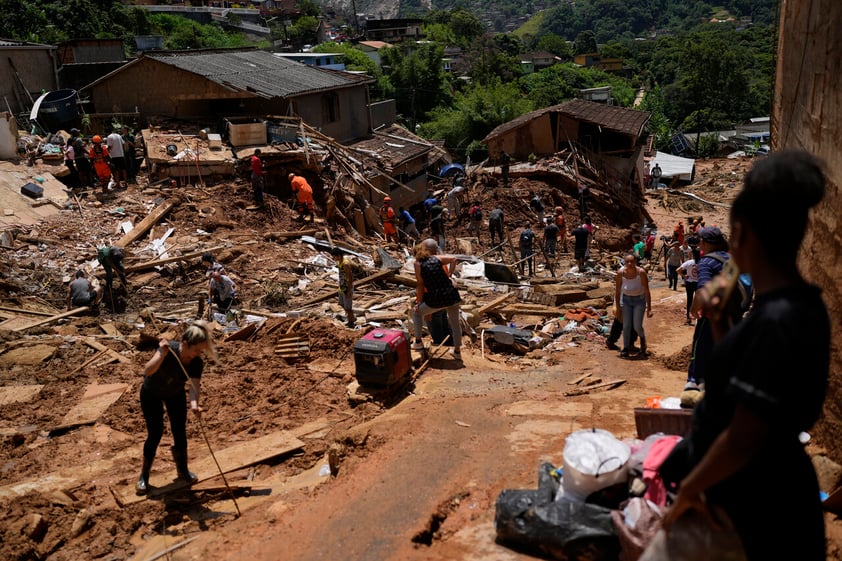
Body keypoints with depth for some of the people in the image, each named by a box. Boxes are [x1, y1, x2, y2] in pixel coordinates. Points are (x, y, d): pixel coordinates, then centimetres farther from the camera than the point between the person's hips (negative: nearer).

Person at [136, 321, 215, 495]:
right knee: (155, 433, -6)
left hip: (175, 394, 3)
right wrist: (162, 354, -62)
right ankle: (144, 476, 13)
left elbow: (194, 386, -37)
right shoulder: (169, 349, -37)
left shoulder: (197, 363, -27)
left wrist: (194, 405, -56)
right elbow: (147, 371, -47)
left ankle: (183, 471, 24)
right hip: (151, 393, -3)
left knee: (180, 432, 3)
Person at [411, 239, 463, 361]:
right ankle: (457, 351, 31)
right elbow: (453, 259, 10)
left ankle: (418, 342, 28)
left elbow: (420, 284, -1)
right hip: (452, 295, 2)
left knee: (417, 312, 24)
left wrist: (419, 302, 6)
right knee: (455, 323, 21)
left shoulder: (418, 263, 0)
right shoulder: (436, 258, 5)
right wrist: (449, 276, 16)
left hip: (435, 299, -2)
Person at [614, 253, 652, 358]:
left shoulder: (641, 272, -23)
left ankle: (643, 341, 28)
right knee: (626, 325, -1)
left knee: (637, 326, -5)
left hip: (639, 300, -2)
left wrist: (649, 309, -18)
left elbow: (647, 291, -18)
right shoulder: (621, 272, -16)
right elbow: (617, 290, -5)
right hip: (626, 299, 2)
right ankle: (626, 349, 12)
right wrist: (617, 306, -2)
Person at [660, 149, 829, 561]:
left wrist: (690, 488, -14)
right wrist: (718, 320, 2)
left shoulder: (776, 320, -29)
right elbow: (738, 377, 14)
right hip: (757, 488, 8)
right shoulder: (795, 305, 1)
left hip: (757, 506, -8)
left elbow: (744, 438, -27)